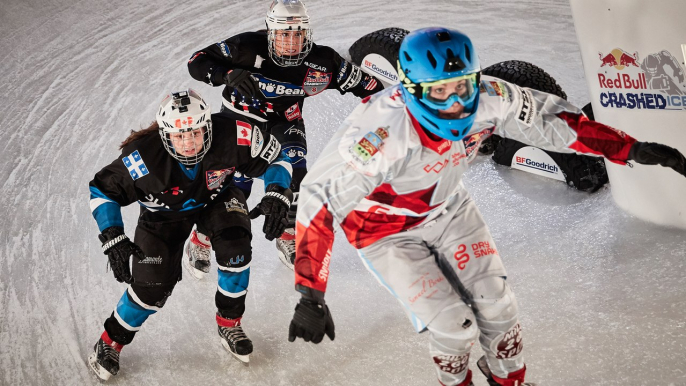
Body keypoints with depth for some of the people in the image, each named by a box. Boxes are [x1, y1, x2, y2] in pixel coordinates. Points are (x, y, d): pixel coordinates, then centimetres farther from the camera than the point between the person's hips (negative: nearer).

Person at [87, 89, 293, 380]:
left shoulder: (230, 137, -35)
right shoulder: (144, 156, -37)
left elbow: (275, 158, -17)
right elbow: (102, 190, -21)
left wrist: (276, 196, -33)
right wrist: (113, 238, -29)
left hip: (216, 198, 2)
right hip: (164, 212, -1)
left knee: (235, 250, -24)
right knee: (152, 286, -10)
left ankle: (229, 324, 3)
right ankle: (111, 341, 17)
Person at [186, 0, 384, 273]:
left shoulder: (322, 61, -21)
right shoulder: (248, 48, -28)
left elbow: (364, 84, -11)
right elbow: (197, 62, -25)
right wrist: (228, 74, -42)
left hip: (285, 122, 2)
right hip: (241, 117, -2)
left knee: (294, 178, -16)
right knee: (233, 184, -12)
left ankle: (289, 239, 13)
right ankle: (199, 242, 13)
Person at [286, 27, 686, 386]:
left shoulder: (486, 100, -24)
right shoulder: (379, 131, -39)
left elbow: (547, 116, -9)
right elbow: (321, 201, -37)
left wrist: (634, 149, -6)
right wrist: (311, 296, -40)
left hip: (448, 208, 5)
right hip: (387, 231, -4)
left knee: (496, 305, 2)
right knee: (453, 326, -10)